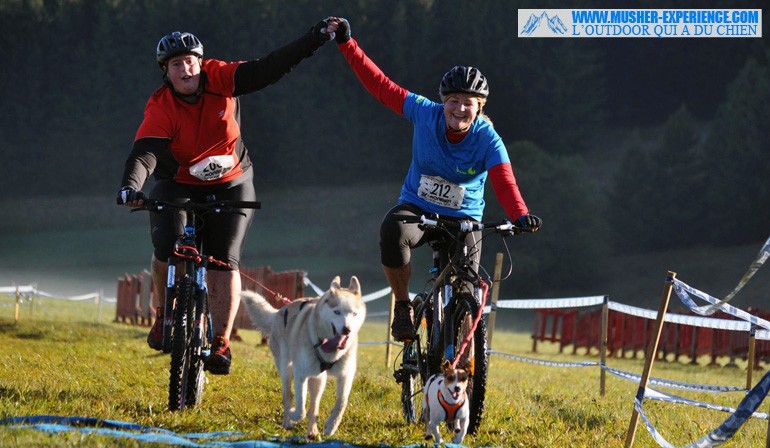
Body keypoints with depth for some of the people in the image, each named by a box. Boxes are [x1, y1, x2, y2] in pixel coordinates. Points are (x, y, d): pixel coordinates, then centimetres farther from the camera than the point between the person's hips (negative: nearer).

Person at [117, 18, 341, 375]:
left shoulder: (220, 79, -13)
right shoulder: (160, 108, -19)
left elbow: (270, 68, -15)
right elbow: (144, 153, -30)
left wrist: (317, 38, -21)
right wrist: (130, 187, -50)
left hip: (231, 186, 1)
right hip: (178, 187, -1)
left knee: (224, 261, -13)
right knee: (167, 246, -25)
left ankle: (221, 342, -7)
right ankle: (165, 315, 1)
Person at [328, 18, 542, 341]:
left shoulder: (487, 139, -19)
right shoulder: (425, 114, -13)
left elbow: (504, 183, -33)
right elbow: (380, 85, -11)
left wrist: (521, 216, -53)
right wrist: (346, 43, -15)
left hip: (462, 219, -1)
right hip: (417, 207, 1)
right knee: (393, 231, -35)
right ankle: (403, 306, -13)